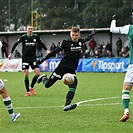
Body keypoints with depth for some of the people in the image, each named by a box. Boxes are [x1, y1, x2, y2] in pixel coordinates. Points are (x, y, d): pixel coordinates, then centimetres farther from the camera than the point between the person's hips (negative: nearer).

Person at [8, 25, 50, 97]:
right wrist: (11, 53, 3)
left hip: (33, 58, 2)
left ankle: (31, 87, 13)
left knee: (38, 73, -8)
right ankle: (27, 91, 4)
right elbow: (15, 44, 5)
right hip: (25, 58, -2)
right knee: (26, 74, -5)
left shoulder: (36, 37, -1)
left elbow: (41, 43, 14)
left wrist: (46, 50, 1)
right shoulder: (23, 37, -6)